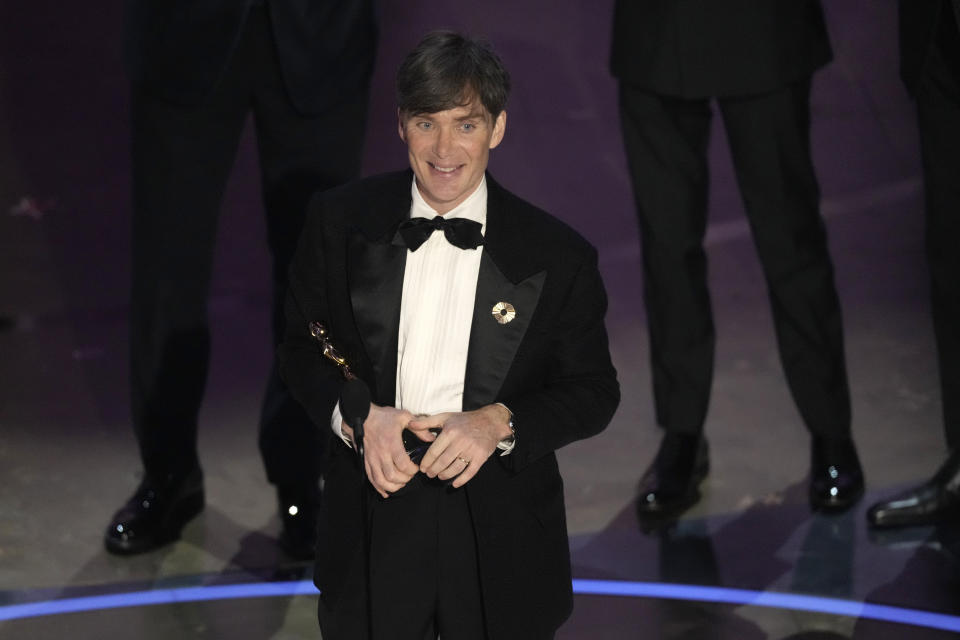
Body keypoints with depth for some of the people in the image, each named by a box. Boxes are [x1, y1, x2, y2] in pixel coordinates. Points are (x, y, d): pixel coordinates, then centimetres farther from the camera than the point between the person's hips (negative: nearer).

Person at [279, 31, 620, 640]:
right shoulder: (340, 221, -4)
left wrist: (499, 423, -19)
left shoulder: (559, 255, -8)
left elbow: (595, 391, -1)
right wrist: (357, 414, -16)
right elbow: (303, 346, 5)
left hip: (502, 541, -1)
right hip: (372, 528, 1)